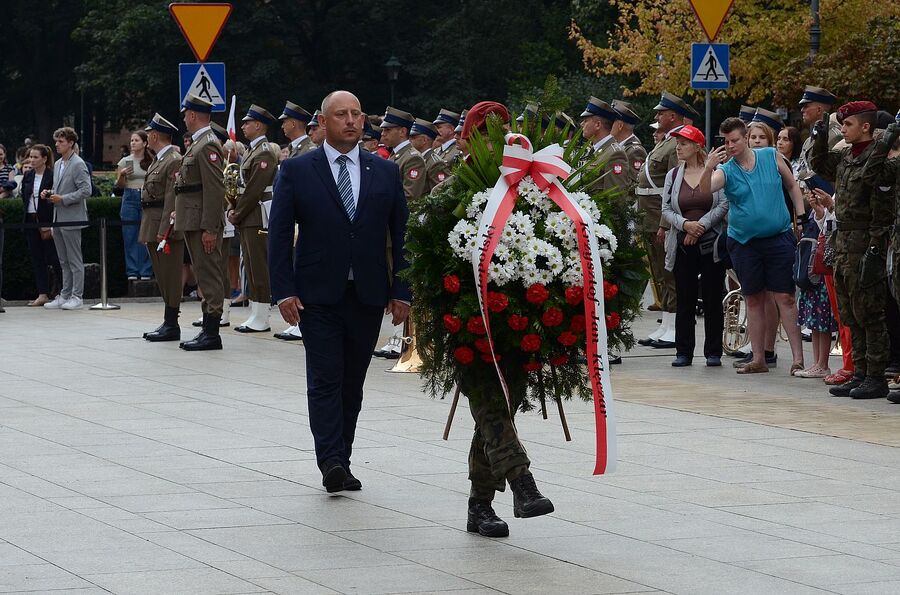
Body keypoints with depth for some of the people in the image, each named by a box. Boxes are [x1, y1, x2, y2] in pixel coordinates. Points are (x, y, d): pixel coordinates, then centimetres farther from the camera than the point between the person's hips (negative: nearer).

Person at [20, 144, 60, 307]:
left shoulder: (52, 176, -9)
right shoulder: (27, 176, 10)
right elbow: (24, 199, 14)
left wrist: (49, 226, -14)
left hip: (47, 220, -6)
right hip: (31, 220, 6)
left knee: (53, 257, -4)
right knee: (37, 258, 5)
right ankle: (43, 294, 8)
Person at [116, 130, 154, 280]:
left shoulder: (152, 162, 3)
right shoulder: (125, 161, 6)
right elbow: (119, 185, 8)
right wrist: (122, 175, -11)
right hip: (130, 198, 1)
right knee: (129, 236, -1)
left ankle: (145, 272, 2)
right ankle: (132, 272, 2)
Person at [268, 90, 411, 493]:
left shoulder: (386, 173, 8)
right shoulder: (296, 171, 1)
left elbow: (401, 236, 9)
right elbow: (279, 233, 0)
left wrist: (401, 291, 2)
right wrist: (284, 291, -9)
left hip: (369, 295, 3)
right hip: (318, 295, -3)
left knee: (353, 383, 7)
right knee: (325, 380, -10)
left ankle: (341, 463, 13)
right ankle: (331, 463, -15)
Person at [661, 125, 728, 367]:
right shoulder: (673, 176, 11)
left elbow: (724, 205, -6)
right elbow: (666, 209, 6)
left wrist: (701, 225, -12)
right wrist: (685, 224, -11)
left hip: (711, 244, -3)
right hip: (682, 246, 3)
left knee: (712, 299, 0)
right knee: (684, 300, 3)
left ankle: (713, 352, 6)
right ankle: (683, 352, 7)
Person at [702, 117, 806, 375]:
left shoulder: (771, 157, 1)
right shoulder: (725, 170, -1)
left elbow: (792, 186, 11)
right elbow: (706, 189, -18)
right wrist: (709, 167, -36)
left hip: (779, 237, -2)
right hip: (743, 243, 2)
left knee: (785, 298, -6)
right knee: (753, 300, 7)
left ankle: (798, 358, -6)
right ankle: (758, 359, 14)